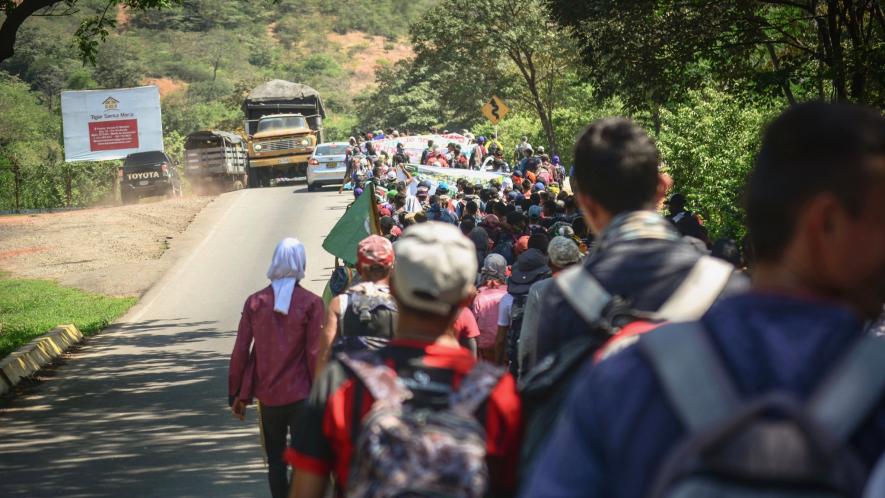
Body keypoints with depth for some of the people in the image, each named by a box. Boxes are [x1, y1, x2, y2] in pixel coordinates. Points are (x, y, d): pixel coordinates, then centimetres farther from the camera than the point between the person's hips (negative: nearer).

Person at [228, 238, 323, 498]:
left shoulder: (255, 302, -1)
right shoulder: (311, 303, -8)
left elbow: (240, 351, 1)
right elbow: (315, 354, -9)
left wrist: (236, 395, 9)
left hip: (268, 396, 2)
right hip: (301, 395, -2)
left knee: (275, 460, 12)